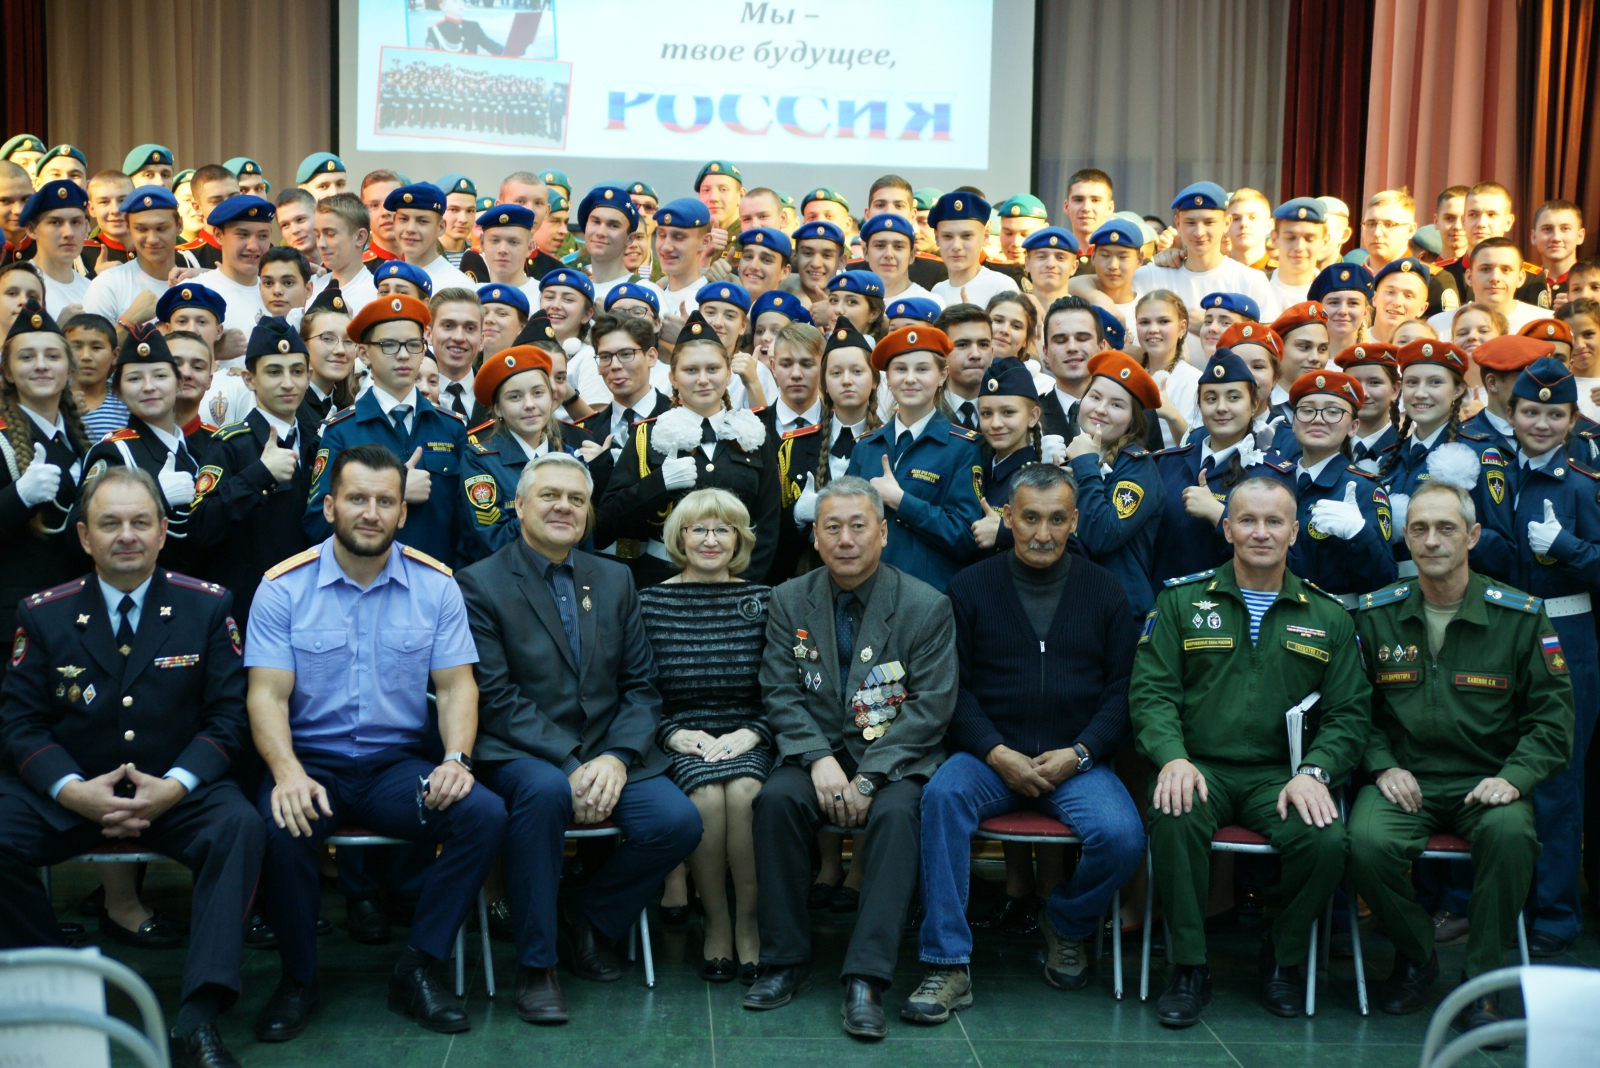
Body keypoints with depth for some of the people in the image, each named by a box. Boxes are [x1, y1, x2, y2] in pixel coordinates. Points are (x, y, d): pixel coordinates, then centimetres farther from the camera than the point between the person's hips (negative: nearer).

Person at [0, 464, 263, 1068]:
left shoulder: (208, 606, 2)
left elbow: (229, 714, -1)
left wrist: (175, 786, -17)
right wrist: (71, 790, -15)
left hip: (177, 792, -1)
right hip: (68, 793, 2)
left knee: (239, 827, -31)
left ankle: (198, 1017, -31)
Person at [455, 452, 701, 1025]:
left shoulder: (614, 580, 14)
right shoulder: (480, 584, 0)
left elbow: (641, 685, 9)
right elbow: (496, 696, -9)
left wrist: (617, 757, -11)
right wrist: (570, 765, -20)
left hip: (609, 750, 4)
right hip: (522, 752, -4)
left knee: (678, 822, -22)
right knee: (544, 790, -38)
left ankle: (588, 916, 9)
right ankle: (535, 965, -19)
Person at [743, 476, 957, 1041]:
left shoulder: (927, 607, -3)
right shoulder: (789, 602, 6)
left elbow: (929, 708, -8)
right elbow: (780, 694, 1)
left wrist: (868, 778, -18)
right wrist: (819, 760, -17)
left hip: (895, 756, -2)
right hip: (817, 752, 2)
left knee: (897, 812, -33)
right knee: (777, 799, -28)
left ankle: (865, 980, -30)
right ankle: (786, 962, -15)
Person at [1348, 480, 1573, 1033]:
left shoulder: (1520, 615, 1)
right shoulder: (1375, 615, 5)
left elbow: (1552, 712, 3)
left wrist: (1515, 777, -12)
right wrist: (1382, 765, -6)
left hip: (1485, 782, -1)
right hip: (1405, 780, 1)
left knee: (1511, 833, -34)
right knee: (1367, 843, -30)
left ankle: (1483, 980, -11)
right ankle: (1415, 958, 2)